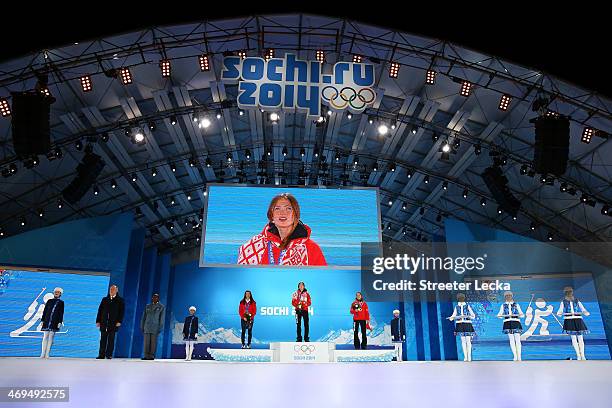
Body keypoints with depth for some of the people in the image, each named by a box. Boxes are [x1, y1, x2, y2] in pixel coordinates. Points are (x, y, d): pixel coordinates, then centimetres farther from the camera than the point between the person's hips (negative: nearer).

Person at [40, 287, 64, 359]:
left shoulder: (61, 302, 9)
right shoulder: (49, 301, 14)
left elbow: (61, 313, 4)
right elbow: (45, 311, 12)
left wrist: (60, 322, -5)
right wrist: (42, 320, 4)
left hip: (54, 322, -2)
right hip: (47, 321, 2)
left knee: (51, 337, -2)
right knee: (45, 337, 1)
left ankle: (47, 354, 0)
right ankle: (43, 354, 4)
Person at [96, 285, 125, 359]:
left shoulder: (120, 300, 4)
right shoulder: (104, 299, 14)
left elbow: (122, 311, -1)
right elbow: (100, 310, 13)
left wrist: (119, 321, -11)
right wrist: (98, 321, 4)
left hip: (113, 323, -3)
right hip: (104, 323, 3)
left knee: (111, 339, -1)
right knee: (103, 339, 3)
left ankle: (109, 355, 4)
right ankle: (101, 355, 8)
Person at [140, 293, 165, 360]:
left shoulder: (162, 307, 5)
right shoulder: (148, 306, 14)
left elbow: (162, 319, 1)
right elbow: (143, 317, 15)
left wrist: (160, 328, -6)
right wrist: (142, 327, 9)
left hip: (155, 327, -3)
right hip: (147, 327, 3)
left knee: (153, 342, -4)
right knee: (146, 342, -1)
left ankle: (151, 356, -1)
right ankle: (146, 356, 1)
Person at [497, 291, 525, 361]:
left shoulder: (516, 305, 10)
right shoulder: (503, 305, 13)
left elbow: (522, 314, 8)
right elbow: (500, 314, 9)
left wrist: (520, 315, -15)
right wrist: (499, 316, -14)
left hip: (516, 322, -1)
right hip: (508, 323, 1)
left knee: (517, 340, -7)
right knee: (511, 340, -1)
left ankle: (519, 357, -4)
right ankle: (515, 356, 4)